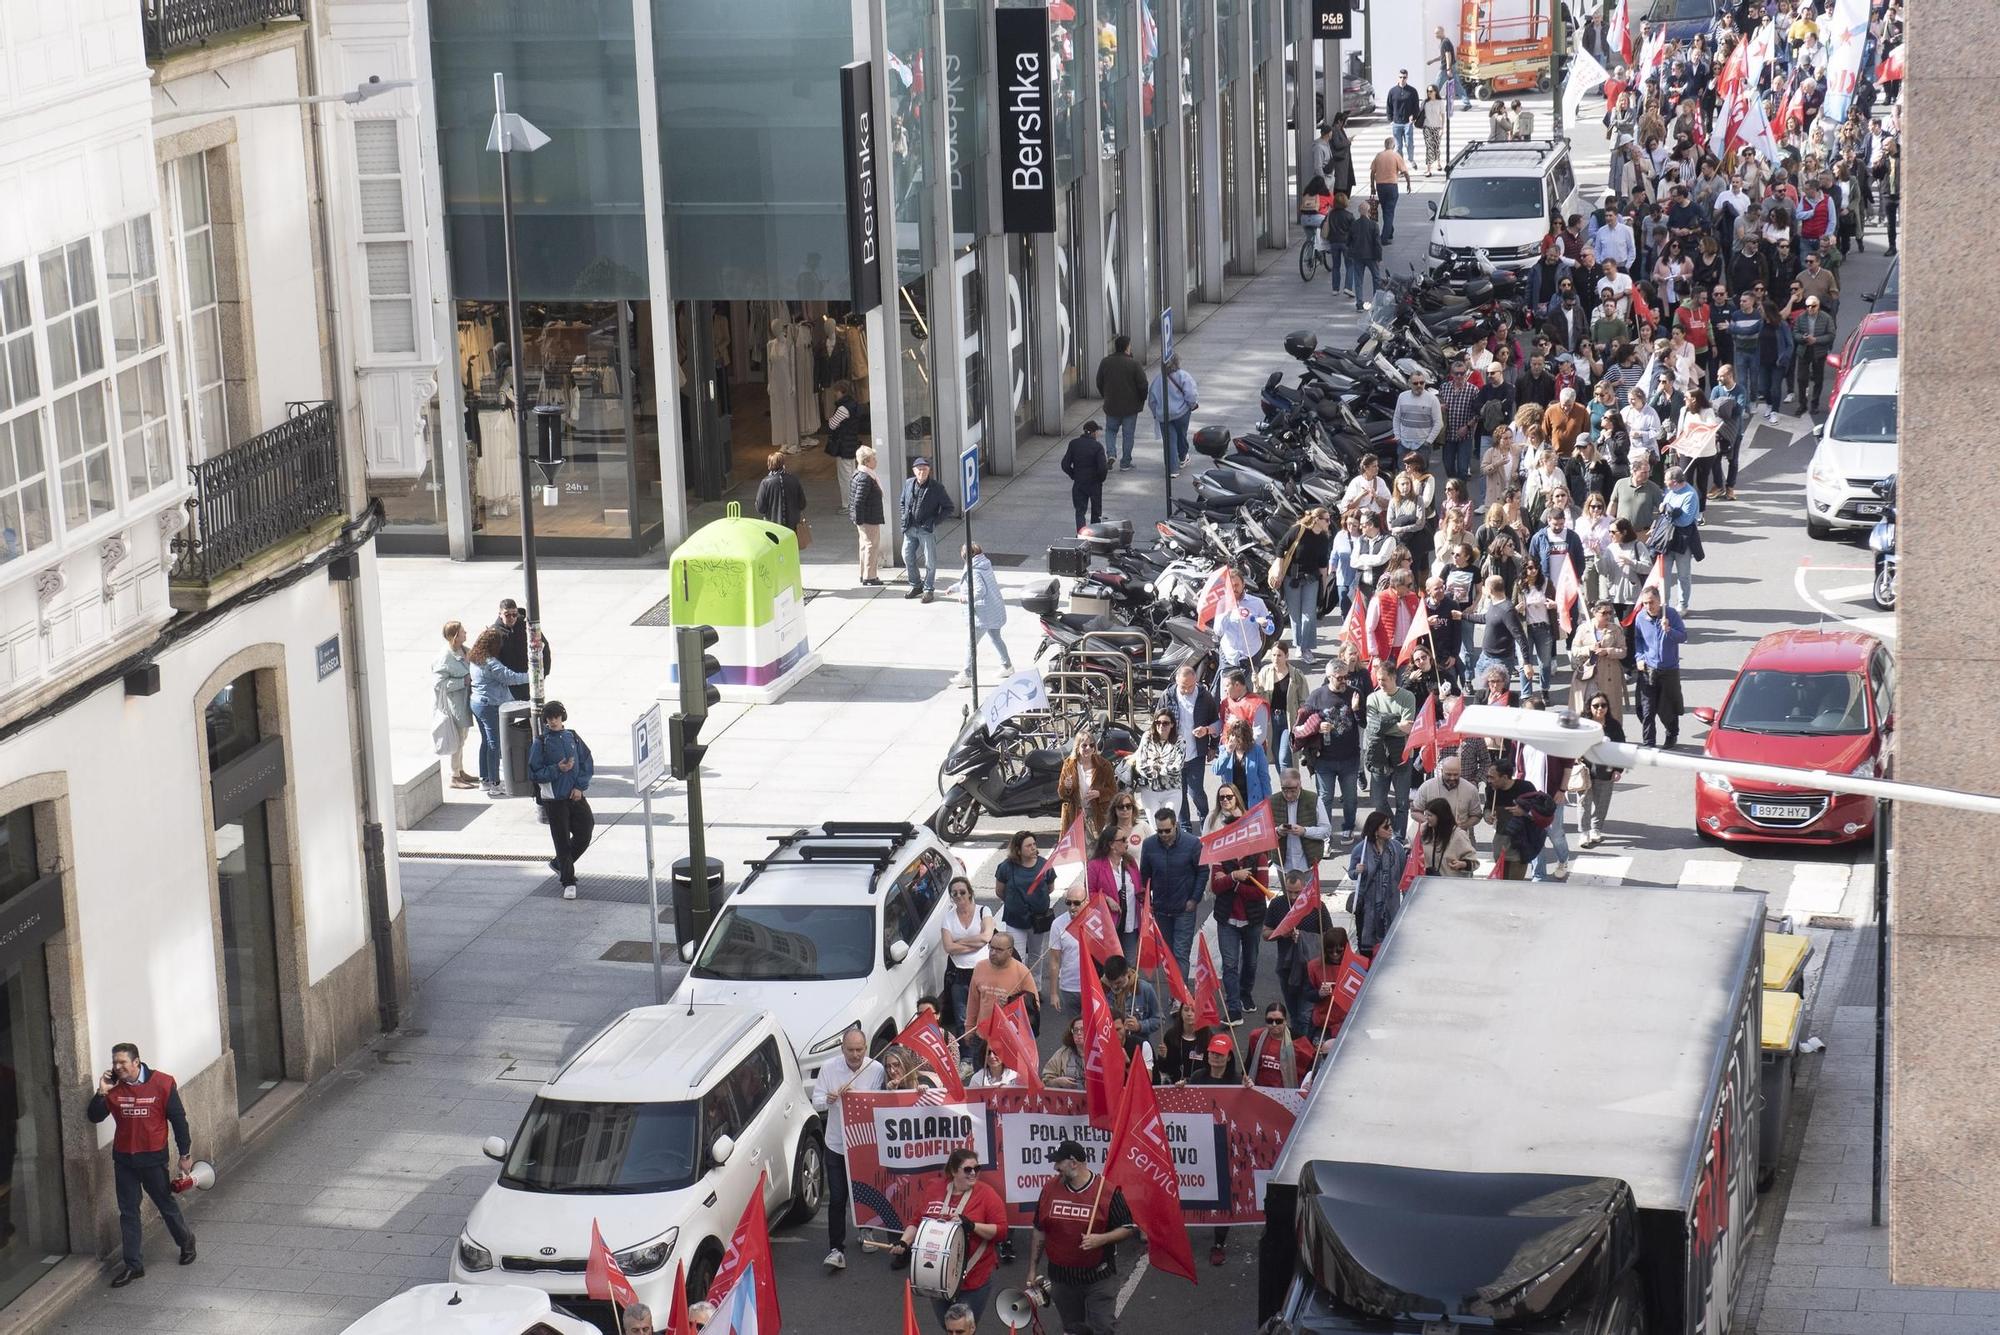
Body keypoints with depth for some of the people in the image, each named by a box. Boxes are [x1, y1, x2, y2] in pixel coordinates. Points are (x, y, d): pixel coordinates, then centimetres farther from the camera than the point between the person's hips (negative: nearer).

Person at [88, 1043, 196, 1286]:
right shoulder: (113, 1087, -3)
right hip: (123, 1159, 3)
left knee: (166, 1204, 13)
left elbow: (178, 1119, -6)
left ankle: (186, 1241, 38)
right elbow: (94, 1116, -2)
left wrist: (185, 1154, -4)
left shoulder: (162, 1083, -13)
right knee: (128, 1213, 7)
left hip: (153, 1157, -3)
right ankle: (133, 1265, 14)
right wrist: (101, 1092, -19)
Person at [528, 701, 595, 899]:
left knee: (584, 836, 8)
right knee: (562, 840, -2)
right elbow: (534, 773, -7)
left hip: (576, 795, 4)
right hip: (554, 799, -4)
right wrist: (557, 769, -19)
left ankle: (558, 863, 32)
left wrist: (580, 786, -5)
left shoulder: (573, 738, 4)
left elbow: (588, 764, 7)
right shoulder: (540, 743, -6)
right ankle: (568, 882, 7)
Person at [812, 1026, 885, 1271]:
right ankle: (836, 1250, -3)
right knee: (837, 1199, -4)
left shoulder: (877, 1070, -8)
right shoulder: (829, 1069, -5)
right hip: (837, 1143, 0)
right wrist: (829, 1099, -27)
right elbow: (816, 1102, -5)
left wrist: (854, 1095, -26)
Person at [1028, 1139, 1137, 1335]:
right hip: (1062, 1279, 4)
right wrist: (1033, 1269, 9)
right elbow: (1039, 1233, 10)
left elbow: (1128, 1229, -4)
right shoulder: (1050, 1189, 2)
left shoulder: (1108, 1190, -10)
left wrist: (1101, 1239, -22)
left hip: (1099, 1277, -4)